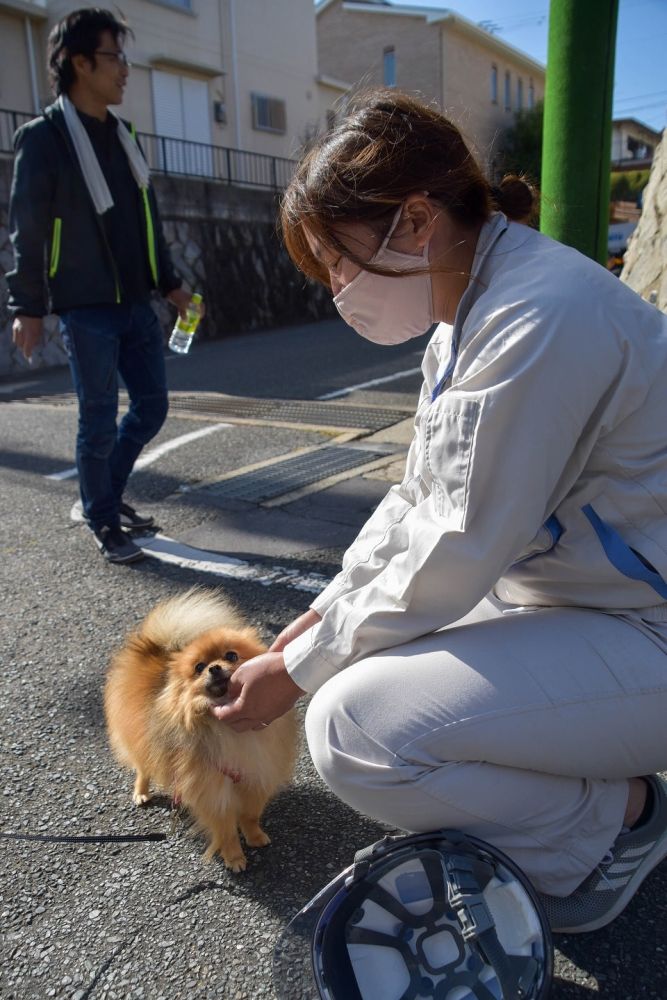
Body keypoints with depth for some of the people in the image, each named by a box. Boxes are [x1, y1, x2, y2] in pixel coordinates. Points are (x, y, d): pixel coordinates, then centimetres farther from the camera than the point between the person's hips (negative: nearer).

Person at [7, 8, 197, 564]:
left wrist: (169, 281, 18)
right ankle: (104, 524, 14)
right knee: (99, 420, -2)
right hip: (87, 309, -7)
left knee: (152, 405, 9)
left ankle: (107, 495, 29)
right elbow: (27, 231, -7)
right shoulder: (44, 138, -6)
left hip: (136, 304, 7)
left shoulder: (122, 135, 14)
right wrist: (28, 306, -11)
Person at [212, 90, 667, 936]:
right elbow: (417, 503, 10)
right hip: (554, 594, 10)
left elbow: (457, 558, -24)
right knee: (356, 655, 10)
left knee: (353, 727, -22)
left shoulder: (541, 320, -26)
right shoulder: (465, 316, 6)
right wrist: (316, 620, 4)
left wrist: (295, 670, -12)